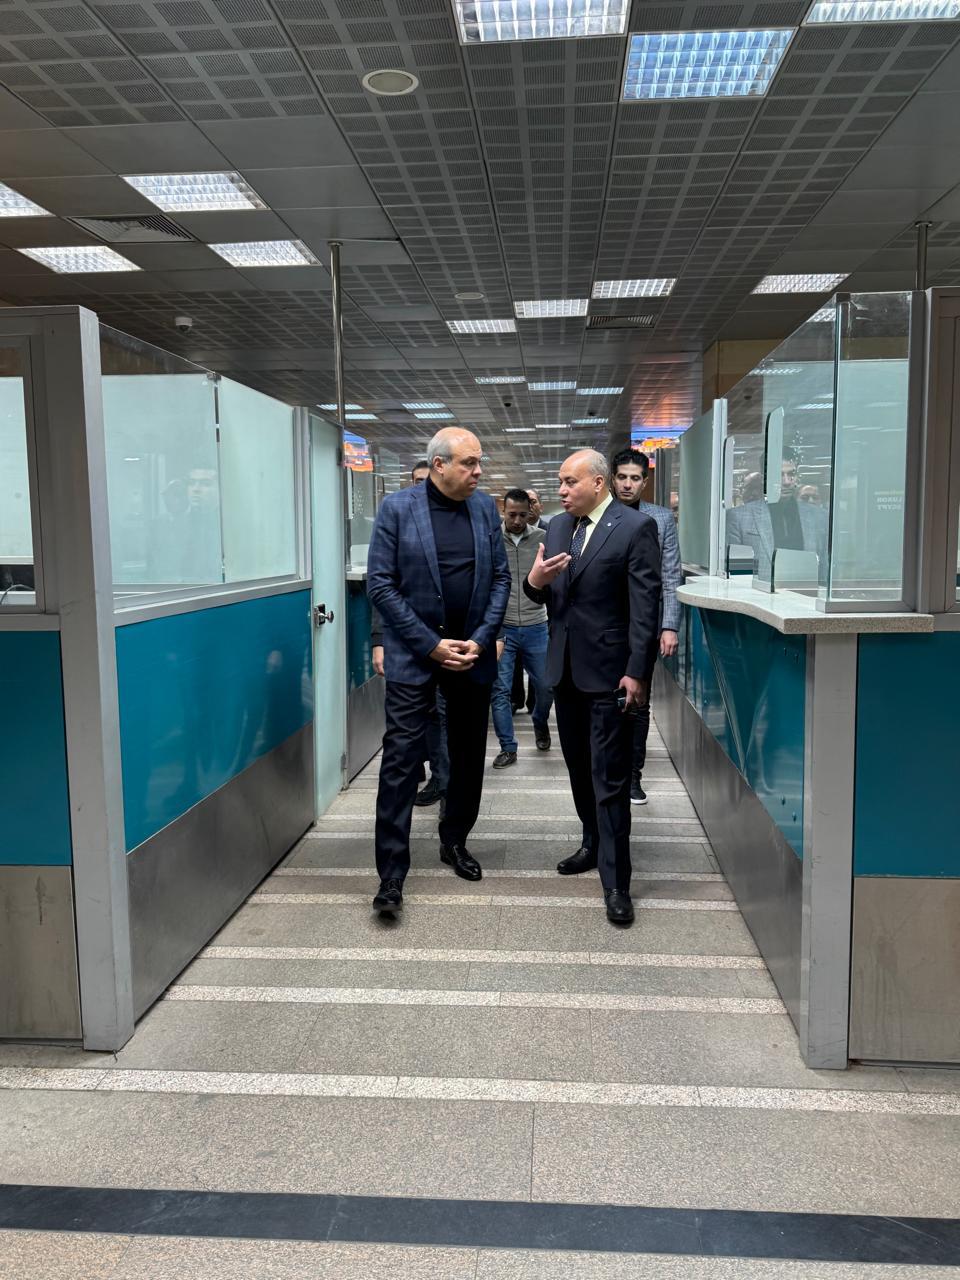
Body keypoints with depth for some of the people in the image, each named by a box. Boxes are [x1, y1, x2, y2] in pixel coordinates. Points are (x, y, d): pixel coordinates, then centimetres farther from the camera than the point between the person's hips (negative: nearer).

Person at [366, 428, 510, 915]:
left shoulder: (485, 507, 4)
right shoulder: (397, 507, -7)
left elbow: (501, 577, 6)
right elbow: (380, 583, -9)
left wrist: (481, 640, -7)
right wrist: (431, 644, -13)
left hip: (472, 652, 4)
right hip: (414, 654, -4)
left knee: (469, 756, 14)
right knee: (400, 760, -5)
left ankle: (455, 842, 34)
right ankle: (391, 873, 3)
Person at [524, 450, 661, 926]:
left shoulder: (636, 527, -10)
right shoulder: (557, 526, 11)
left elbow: (646, 605, -14)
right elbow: (542, 596, 14)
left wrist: (636, 672, -18)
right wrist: (535, 579, -10)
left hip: (608, 672, -7)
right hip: (565, 669, 7)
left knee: (610, 779, -4)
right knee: (579, 769, 19)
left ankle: (615, 883, 2)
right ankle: (593, 843, 38)